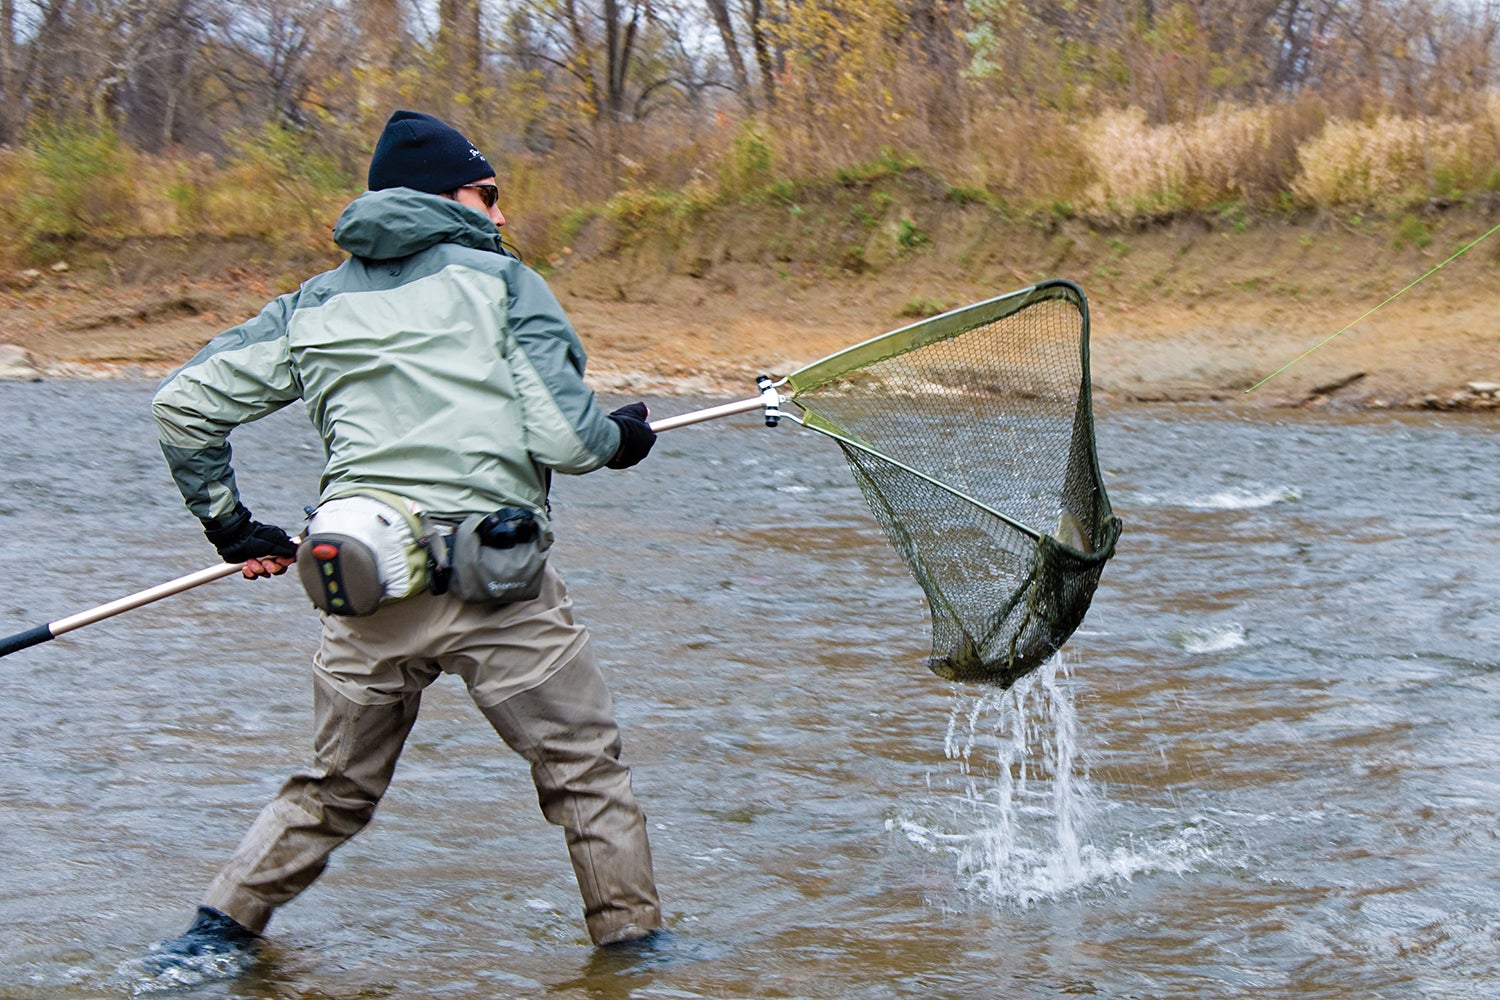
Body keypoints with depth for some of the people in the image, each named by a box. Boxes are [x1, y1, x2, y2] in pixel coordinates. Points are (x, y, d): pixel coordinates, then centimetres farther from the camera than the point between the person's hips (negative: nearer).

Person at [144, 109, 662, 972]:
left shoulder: (312, 307, 15)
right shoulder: (503, 283, 2)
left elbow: (185, 404, 13)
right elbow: (563, 439, -6)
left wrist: (232, 526, 22)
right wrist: (622, 437, 15)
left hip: (367, 594, 5)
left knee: (335, 789, 21)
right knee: (588, 772, 12)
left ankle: (220, 931, 21)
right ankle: (633, 936, 16)